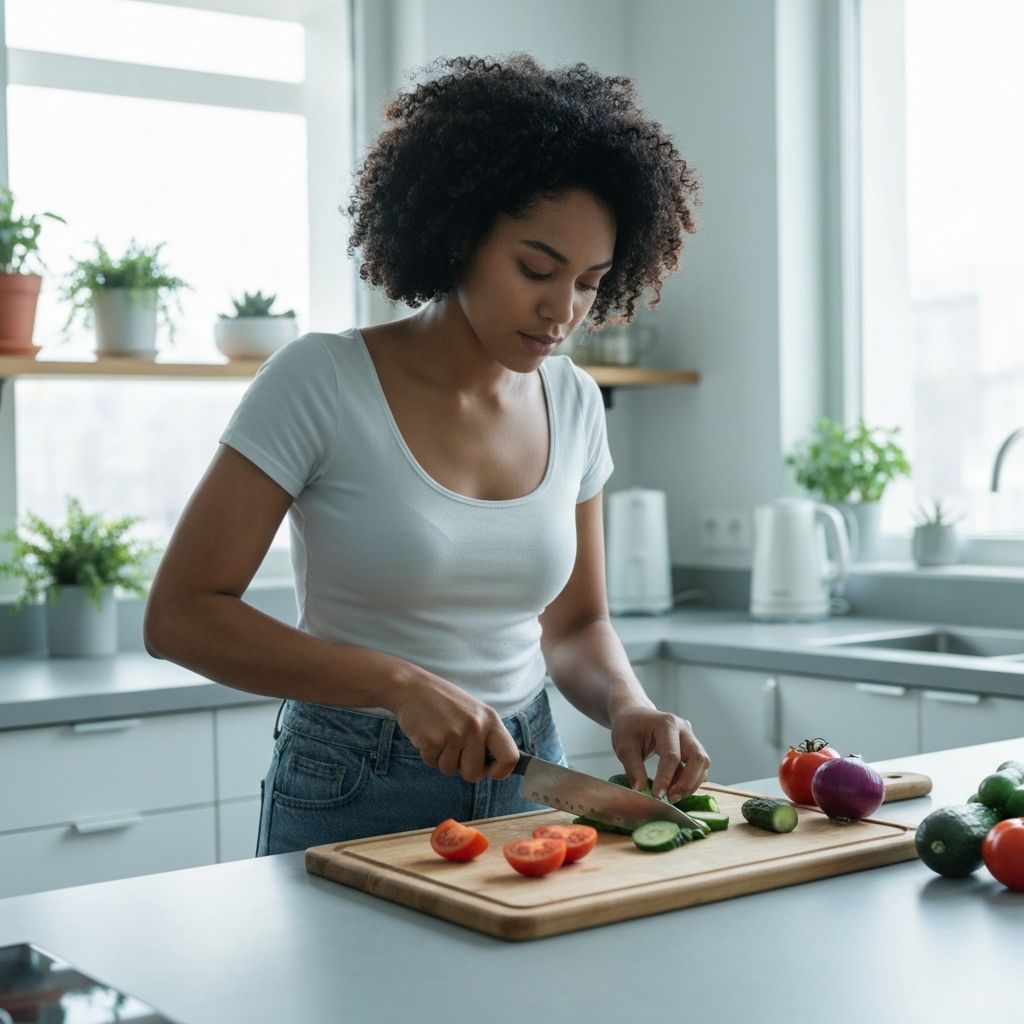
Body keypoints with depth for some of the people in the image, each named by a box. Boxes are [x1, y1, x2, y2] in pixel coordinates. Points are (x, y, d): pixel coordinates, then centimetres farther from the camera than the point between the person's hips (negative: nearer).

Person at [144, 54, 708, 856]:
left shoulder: (573, 402, 0)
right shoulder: (321, 382, -16)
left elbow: (574, 624, 9)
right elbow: (181, 615, -17)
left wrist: (628, 708, -13)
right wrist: (401, 685, -26)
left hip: (526, 782, 4)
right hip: (354, 797, -4)